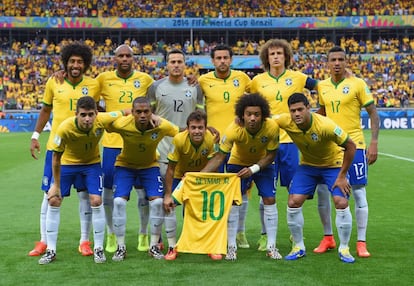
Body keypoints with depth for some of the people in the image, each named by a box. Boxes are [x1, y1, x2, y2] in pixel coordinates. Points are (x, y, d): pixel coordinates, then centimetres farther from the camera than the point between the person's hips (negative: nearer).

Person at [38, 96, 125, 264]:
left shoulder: (102, 120, -29)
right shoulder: (65, 128, -32)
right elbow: (56, 157, -18)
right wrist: (56, 185, -12)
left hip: (92, 163, 0)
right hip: (67, 163, 0)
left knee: (96, 201, -13)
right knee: (54, 201, -6)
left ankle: (98, 249, 4)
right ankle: (51, 250, 6)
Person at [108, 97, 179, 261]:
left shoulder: (162, 126, -27)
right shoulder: (122, 125, -30)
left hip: (150, 166, 1)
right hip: (125, 165, -1)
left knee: (158, 201, -14)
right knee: (119, 201, -16)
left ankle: (154, 246, 4)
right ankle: (121, 247, 0)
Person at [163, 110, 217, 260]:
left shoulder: (211, 139, -30)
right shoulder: (179, 139, -32)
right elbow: (171, 169, -23)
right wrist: (168, 195, -22)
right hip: (180, 175, -1)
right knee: (168, 206, -13)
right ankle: (172, 247, 0)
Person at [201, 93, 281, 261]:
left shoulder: (272, 128, -31)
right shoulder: (234, 130, -34)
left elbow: (271, 155, -16)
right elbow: (219, 157, -27)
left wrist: (253, 169, -30)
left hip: (262, 164, 1)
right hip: (238, 163, -1)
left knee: (270, 200, -6)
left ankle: (271, 247, 4)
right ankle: (231, 247, 1)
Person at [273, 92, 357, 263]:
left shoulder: (325, 125, -33)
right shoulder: (286, 122, -22)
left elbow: (351, 146, -24)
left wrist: (342, 176, -20)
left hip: (333, 164, -3)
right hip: (307, 165, 3)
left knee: (341, 203, -17)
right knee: (293, 203, -10)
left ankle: (344, 249, 3)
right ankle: (298, 247, 8)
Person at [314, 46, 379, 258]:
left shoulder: (357, 84, -6)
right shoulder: (322, 86, 6)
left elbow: (373, 114, -5)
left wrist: (374, 143, -12)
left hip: (353, 145, -4)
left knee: (359, 192, -1)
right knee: (322, 191, 4)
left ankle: (361, 243, 6)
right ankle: (328, 238, 20)